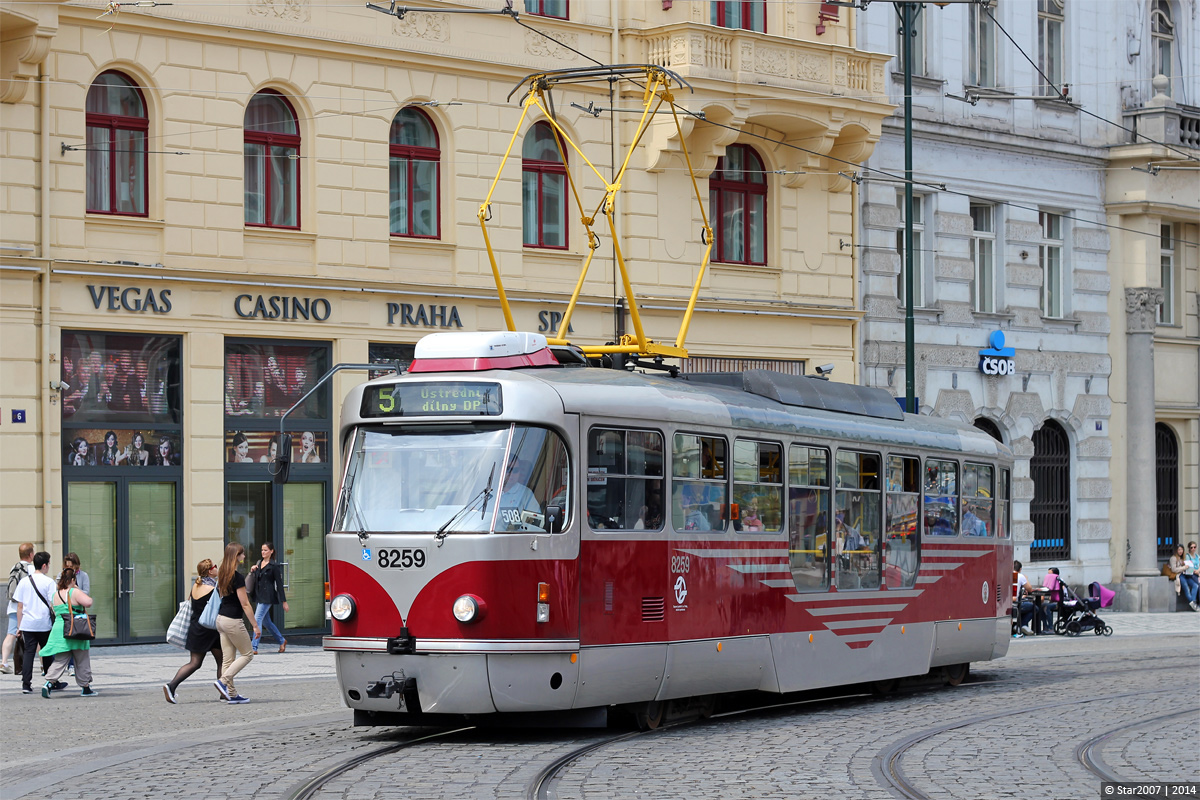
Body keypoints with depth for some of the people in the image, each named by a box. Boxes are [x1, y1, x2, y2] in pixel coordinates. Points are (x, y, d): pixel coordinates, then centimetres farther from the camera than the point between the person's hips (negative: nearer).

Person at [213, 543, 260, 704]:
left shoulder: (222, 574, 8)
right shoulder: (238, 577, -17)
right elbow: (245, 604, -16)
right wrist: (255, 626, -11)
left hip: (221, 618, 8)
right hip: (233, 621, -8)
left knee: (228, 659, 9)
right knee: (247, 654, 5)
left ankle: (232, 694, 11)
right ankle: (223, 681, -6)